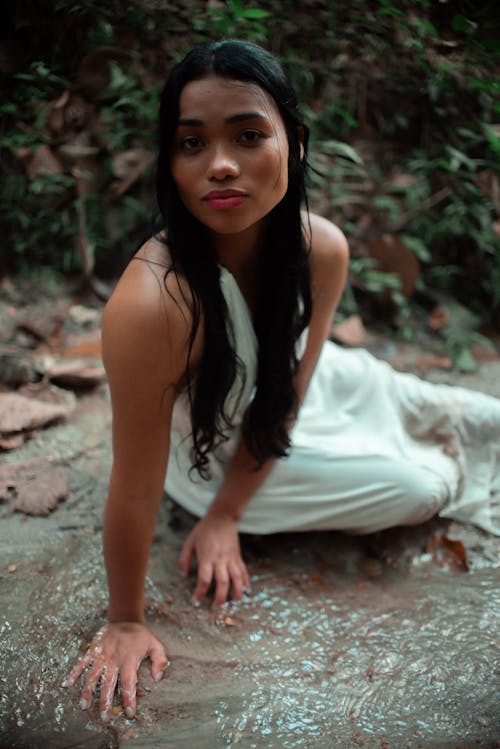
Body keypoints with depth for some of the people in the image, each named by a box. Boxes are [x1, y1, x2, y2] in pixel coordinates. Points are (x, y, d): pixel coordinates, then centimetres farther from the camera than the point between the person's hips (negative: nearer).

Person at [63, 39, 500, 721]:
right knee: (418, 489, -2)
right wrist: (126, 622, -19)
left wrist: (224, 518, -13)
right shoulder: (151, 305, -44)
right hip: (206, 447, -4)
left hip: (296, 385, 5)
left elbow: (288, 389, -14)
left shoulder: (323, 249, -26)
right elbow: (135, 491, -33)